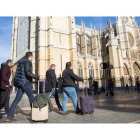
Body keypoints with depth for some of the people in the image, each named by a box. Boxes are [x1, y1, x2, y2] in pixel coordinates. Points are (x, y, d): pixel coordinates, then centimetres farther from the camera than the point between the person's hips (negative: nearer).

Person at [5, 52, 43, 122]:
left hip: (20, 83, 9)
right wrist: (37, 77, -22)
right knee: (31, 97, 5)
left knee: (17, 99, 7)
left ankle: (9, 116, 8)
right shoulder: (27, 62, -11)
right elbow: (28, 72, -24)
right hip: (25, 83, -9)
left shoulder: (22, 62, 18)